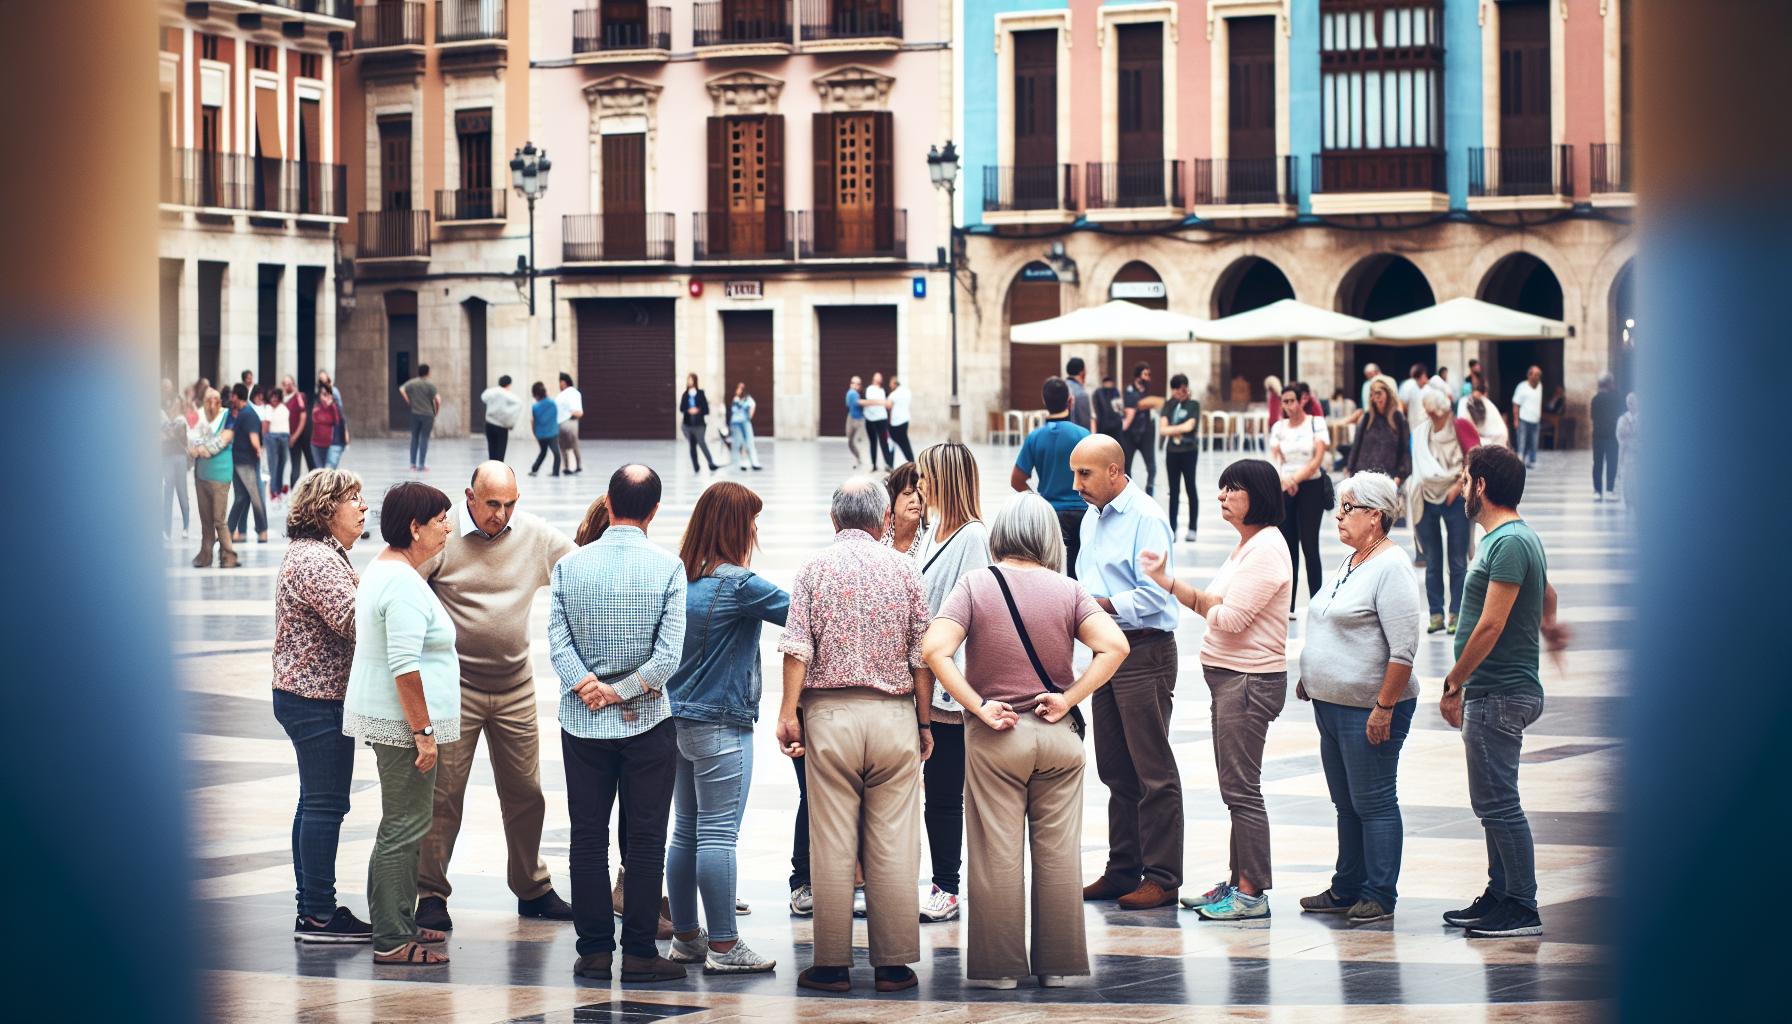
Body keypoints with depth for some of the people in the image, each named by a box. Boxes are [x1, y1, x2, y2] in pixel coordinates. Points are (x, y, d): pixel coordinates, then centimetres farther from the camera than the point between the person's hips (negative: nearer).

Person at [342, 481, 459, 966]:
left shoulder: (383, 570, 14)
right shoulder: (404, 584, -20)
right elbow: (404, 667, -24)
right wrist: (423, 731, -22)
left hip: (388, 719, 11)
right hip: (402, 723, -11)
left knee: (403, 825, 18)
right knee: (404, 829, -7)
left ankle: (398, 923, 26)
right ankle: (392, 940, -5)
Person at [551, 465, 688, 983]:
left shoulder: (569, 566, -1)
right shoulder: (667, 567, -8)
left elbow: (557, 642, -8)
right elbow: (670, 652, -13)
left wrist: (590, 687, -13)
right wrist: (625, 692, -8)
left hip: (582, 722, 2)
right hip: (648, 722, -2)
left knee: (588, 837, 8)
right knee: (645, 839, 3)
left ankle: (594, 951, 8)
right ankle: (639, 953, 3)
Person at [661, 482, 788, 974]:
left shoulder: (678, 579, 7)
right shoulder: (738, 584, -15)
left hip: (677, 720, 8)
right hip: (722, 724, -8)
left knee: (686, 831, 13)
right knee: (719, 834, -5)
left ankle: (685, 937, 19)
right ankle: (723, 946, -3)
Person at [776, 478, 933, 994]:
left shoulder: (815, 568, 2)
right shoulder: (904, 569, 4)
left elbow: (798, 648, -6)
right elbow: (921, 653, 4)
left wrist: (789, 712, -3)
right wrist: (924, 721, 10)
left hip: (829, 713, -1)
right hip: (894, 715, 1)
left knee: (831, 847, 1)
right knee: (894, 848, 3)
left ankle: (832, 964, 3)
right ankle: (893, 963, 5)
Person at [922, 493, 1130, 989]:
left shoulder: (975, 585, -5)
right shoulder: (1068, 590, -2)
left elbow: (935, 649, -17)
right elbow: (1114, 646, -12)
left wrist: (978, 705, -13)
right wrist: (1069, 699, -8)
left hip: (995, 738, -1)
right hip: (1059, 735, 1)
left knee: (997, 855, 5)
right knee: (1059, 853, 9)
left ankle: (1000, 965, 9)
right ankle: (1057, 964, 13)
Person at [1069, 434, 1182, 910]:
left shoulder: (1146, 518, -13)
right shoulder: (1092, 518, 15)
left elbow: (1153, 595, -20)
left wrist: (1096, 606, -19)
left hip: (1145, 652, -9)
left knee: (1154, 771, -4)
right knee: (1116, 770, 13)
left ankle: (1162, 877, 0)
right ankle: (1123, 871, 21)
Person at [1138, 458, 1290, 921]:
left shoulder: (1267, 550, -17)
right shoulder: (1246, 547, 15)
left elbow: (1229, 617, -21)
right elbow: (1212, 606, 15)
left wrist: (1206, 604, -1)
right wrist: (1167, 581, 6)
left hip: (1250, 681, -10)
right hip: (1227, 676, 10)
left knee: (1242, 788, -7)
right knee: (1235, 786, 14)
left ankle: (1252, 894, -3)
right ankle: (1238, 882, 21)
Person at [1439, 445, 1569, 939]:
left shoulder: (1509, 543, -18)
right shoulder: (1514, 537, 14)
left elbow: (1491, 625, -22)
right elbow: (1547, 594, 33)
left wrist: (1453, 682, -16)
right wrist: (1548, 624, 52)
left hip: (1500, 692, -11)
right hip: (1493, 693, 11)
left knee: (1498, 804, -7)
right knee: (1493, 802, 15)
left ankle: (1522, 909, -4)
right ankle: (1500, 895, 22)